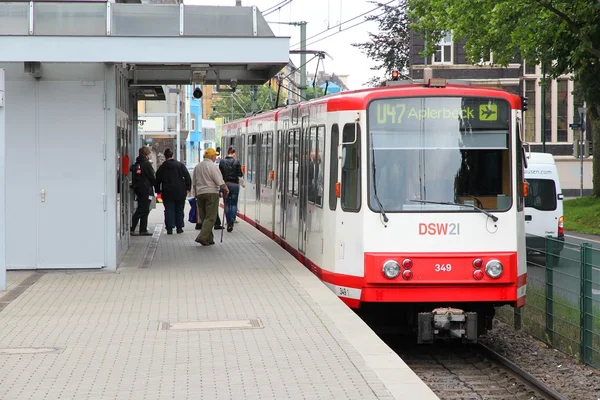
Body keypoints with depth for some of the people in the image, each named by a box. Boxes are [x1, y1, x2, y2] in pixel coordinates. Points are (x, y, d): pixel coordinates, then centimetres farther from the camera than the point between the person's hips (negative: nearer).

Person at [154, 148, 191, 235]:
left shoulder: (162, 167, 3)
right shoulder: (180, 165, 1)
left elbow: (157, 180, 7)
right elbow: (188, 177, -3)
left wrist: (158, 191, 15)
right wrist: (188, 188, 1)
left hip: (167, 192, 0)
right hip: (180, 192, 0)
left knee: (169, 210, 2)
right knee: (179, 210, 10)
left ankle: (169, 228, -6)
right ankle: (179, 227, 11)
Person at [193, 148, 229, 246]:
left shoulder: (197, 167, 12)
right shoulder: (213, 166, -10)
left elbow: (194, 183, 17)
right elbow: (220, 182, -13)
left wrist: (196, 194, 25)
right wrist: (226, 189, 2)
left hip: (200, 193, 7)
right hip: (211, 193, -7)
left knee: (203, 217, 12)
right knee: (210, 217, -6)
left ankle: (209, 239, 14)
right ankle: (202, 237, -18)